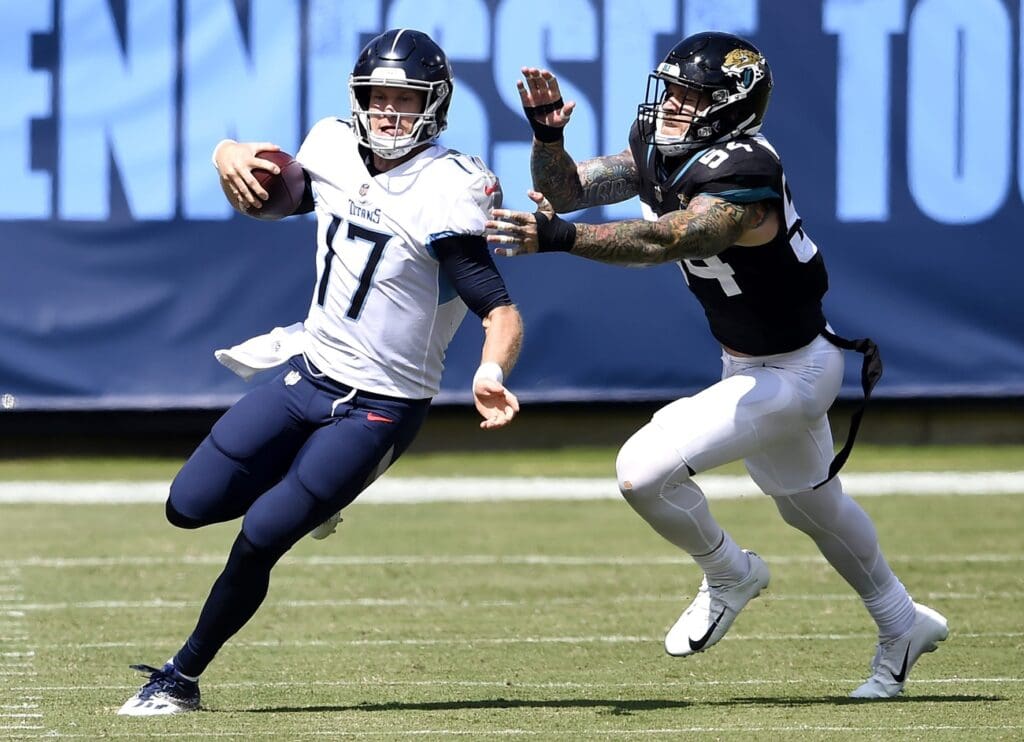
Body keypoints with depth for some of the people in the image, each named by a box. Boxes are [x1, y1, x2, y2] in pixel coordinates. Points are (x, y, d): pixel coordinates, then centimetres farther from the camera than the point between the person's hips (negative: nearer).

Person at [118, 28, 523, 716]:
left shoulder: (445, 194, -22)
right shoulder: (334, 151, -2)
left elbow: (502, 311, -26)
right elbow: (269, 198, 18)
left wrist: (491, 371, -48)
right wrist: (234, 158, -6)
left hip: (380, 407, -6)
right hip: (309, 375, 6)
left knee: (260, 538, -12)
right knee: (190, 505, 2)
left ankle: (183, 678, 6)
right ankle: (303, 490, 30)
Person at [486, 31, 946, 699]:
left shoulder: (741, 182, -32)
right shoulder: (660, 151, -6)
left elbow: (664, 241, -48)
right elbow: (564, 192, -8)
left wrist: (561, 238, -60)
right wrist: (548, 136, -29)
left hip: (789, 374, -10)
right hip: (749, 365, 10)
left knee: (644, 470, -20)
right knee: (810, 503, 28)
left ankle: (730, 575, 7)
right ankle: (903, 626, 50)